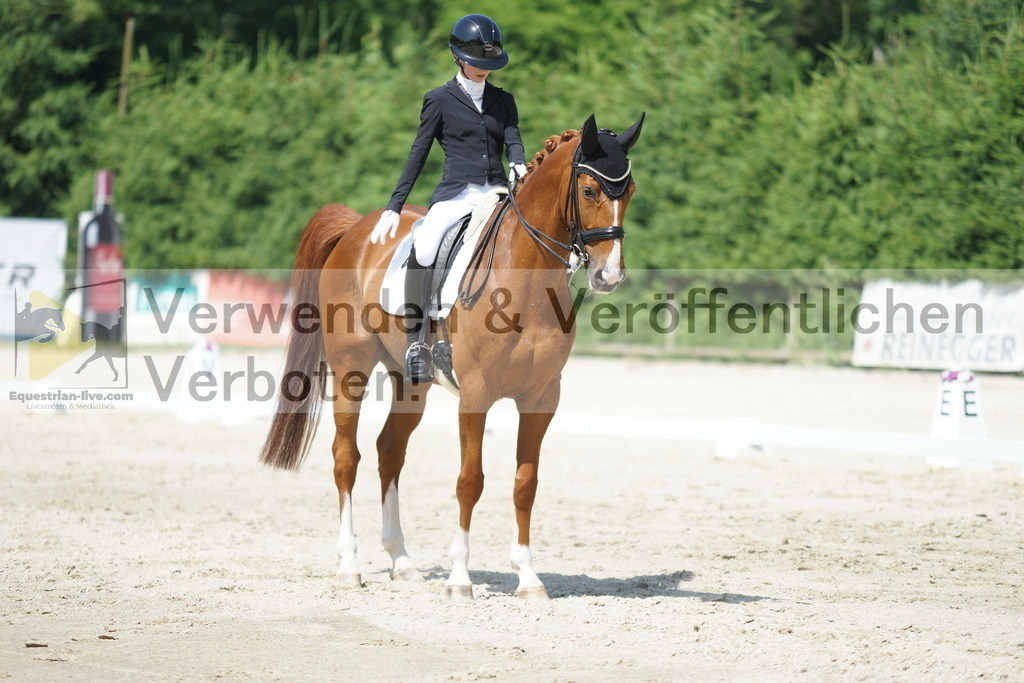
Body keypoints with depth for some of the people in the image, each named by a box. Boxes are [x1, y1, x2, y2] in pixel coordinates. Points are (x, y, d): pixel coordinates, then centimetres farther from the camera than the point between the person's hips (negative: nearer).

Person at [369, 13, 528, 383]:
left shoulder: (503, 100, 19)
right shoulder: (440, 99, 9)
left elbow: (513, 139, 5)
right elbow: (418, 154, 7)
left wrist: (519, 164, -21)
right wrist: (393, 208, 0)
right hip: (456, 194, -4)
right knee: (421, 253, -30)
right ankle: (416, 344, -24)